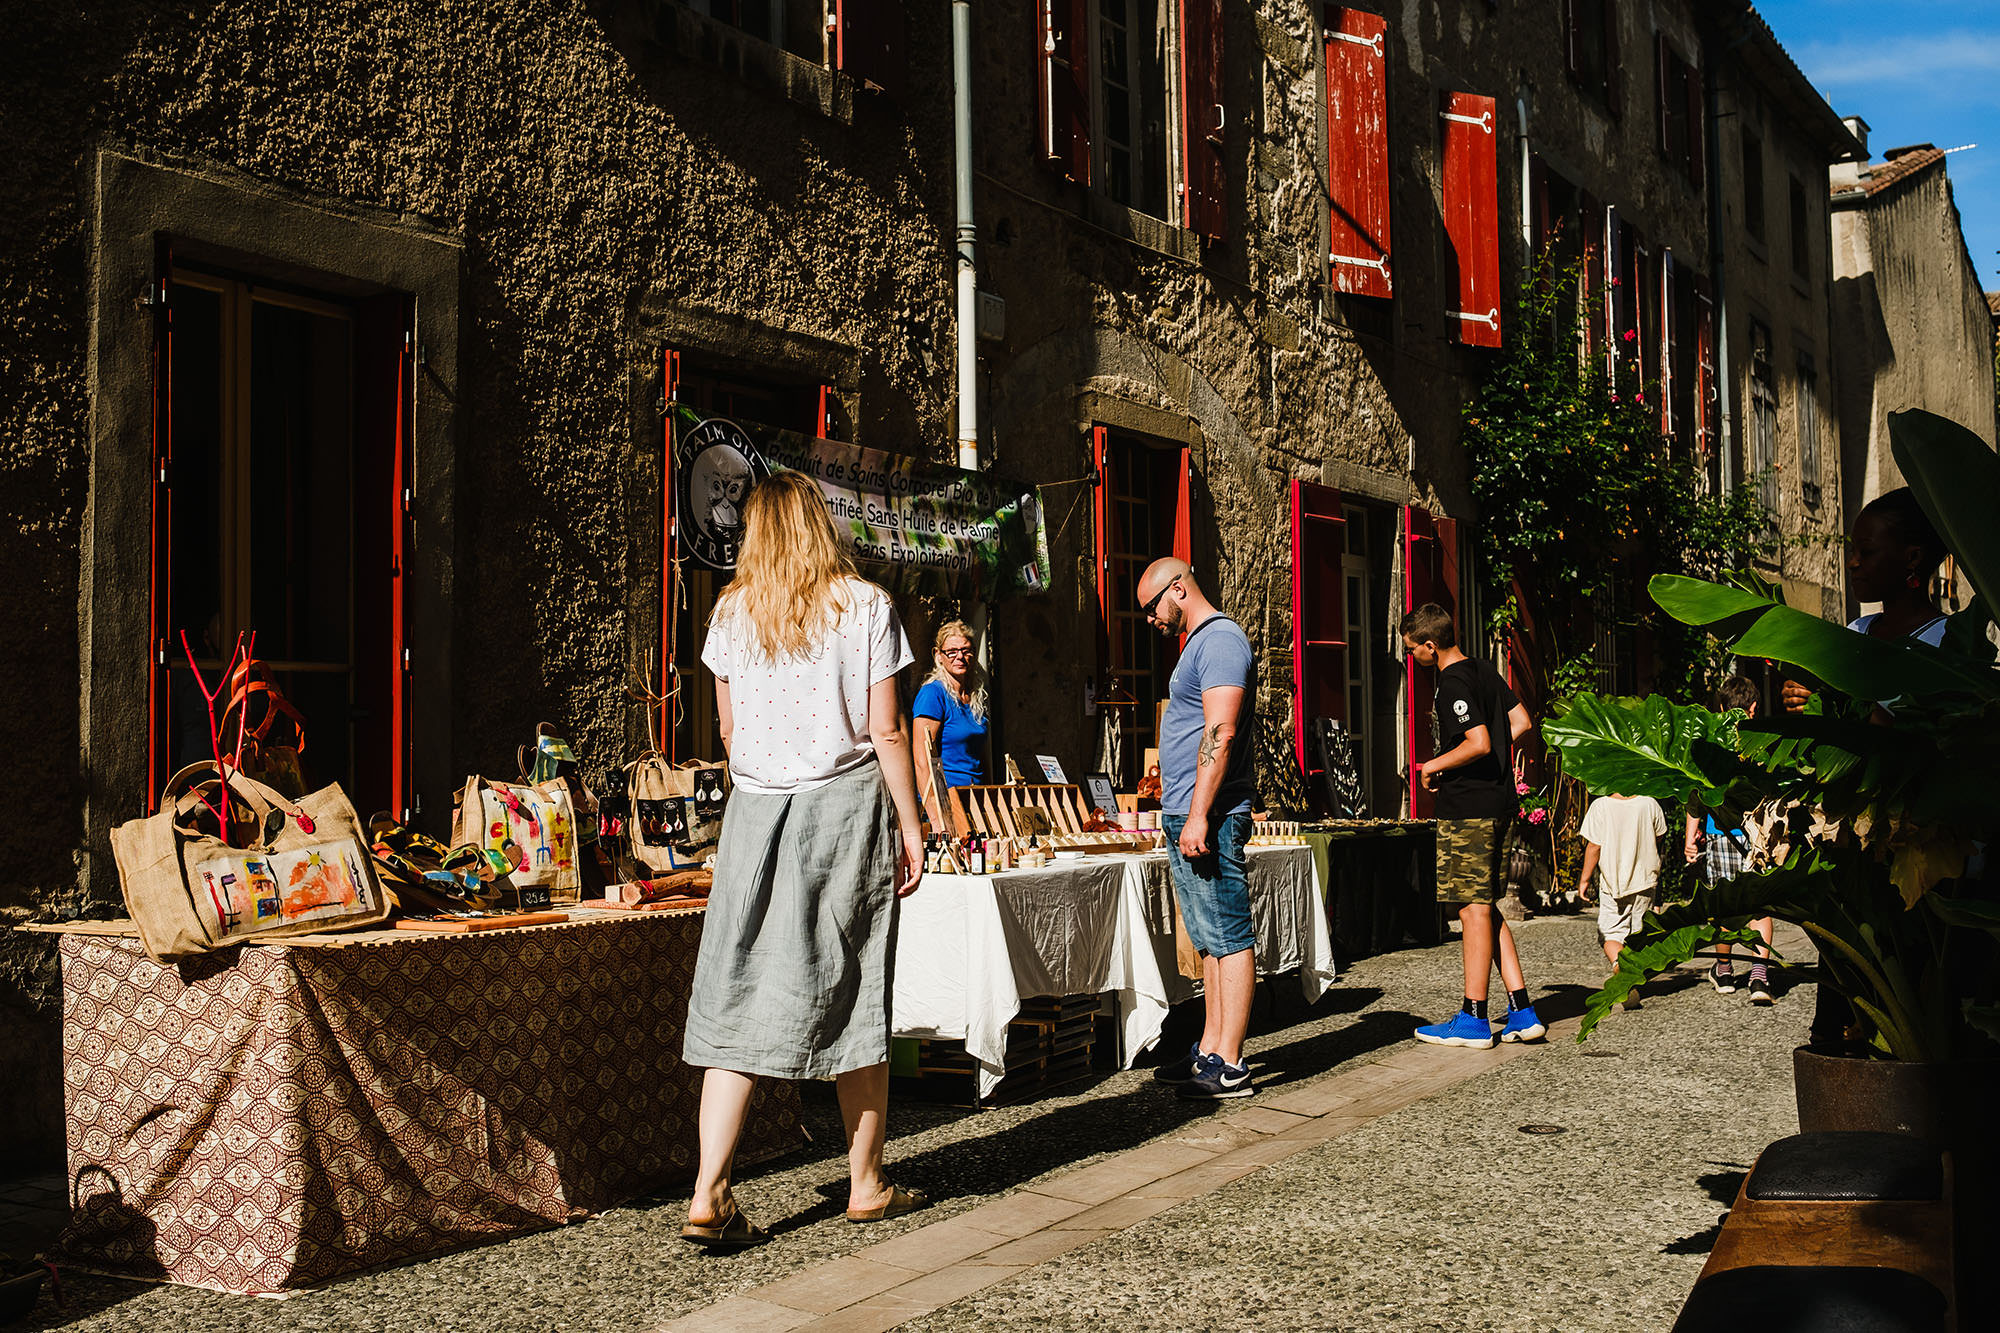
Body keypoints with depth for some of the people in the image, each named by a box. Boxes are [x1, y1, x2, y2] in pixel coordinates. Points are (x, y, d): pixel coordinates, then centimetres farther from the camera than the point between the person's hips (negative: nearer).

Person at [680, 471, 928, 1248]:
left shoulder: (731, 612, 6)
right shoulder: (864, 606, -2)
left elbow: (729, 729, 14)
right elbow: (885, 730, -5)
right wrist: (910, 825, 1)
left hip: (757, 807, 2)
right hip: (846, 806, -2)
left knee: (740, 997, 3)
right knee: (855, 996, 7)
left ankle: (709, 1193, -3)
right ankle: (866, 1185, 17)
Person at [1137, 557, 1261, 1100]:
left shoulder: (1221, 639, -11)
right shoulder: (1199, 642, 21)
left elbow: (1221, 733, -20)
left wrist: (1198, 815, -24)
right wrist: (1171, 785, 21)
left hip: (1208, 818, -11)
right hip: (1185, 816, 11)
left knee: (1228, 938, -7)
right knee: (1210, 941, 13)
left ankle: (1229, 1066, -5)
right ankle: (1210, 1052, 18)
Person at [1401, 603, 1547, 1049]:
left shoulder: (1454, 683, -15)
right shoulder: (1485, 671, 13)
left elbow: (1478, 744, -24)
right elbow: (1521, 722, 19)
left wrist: (1434, 766, -10)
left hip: (1467, 809, -10)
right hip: (1498, 802, 10)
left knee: (1473, 909, -4)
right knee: (1485, 908, 13)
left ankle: (1473, 1019, 2)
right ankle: (1522, 1013, 11)